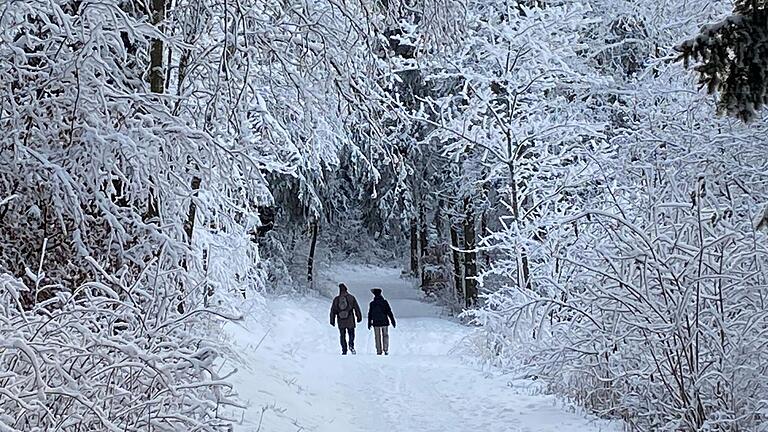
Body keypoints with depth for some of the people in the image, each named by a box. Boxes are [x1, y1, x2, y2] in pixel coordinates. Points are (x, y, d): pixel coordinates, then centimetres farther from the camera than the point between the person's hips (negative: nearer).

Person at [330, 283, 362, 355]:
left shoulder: (336, 299, 4)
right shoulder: (351, 297, -1)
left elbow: (333, 311, 7)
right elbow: (356, 308, 1)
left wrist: (332, 320, 13)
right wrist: (359, 317, 9)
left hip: (341, 322, 1)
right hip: (350, 321, -1)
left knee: (342, 336, 9)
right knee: (351, 334, 11)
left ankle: (344, 350, 4)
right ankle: (351, 345, -13)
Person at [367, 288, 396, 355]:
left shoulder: (372, 304, -2)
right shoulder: (385, 302, -5)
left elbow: (370, 315, 4)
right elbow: (389, 312, -4)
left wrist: (369, 324, 13)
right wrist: (393, 322, 1)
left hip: (376, 323, 0)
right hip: (385, 322, 0)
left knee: (378, 337, 6)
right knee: (385, 336, 10)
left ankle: (379, 351, 4)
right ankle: (386, 350, 3)